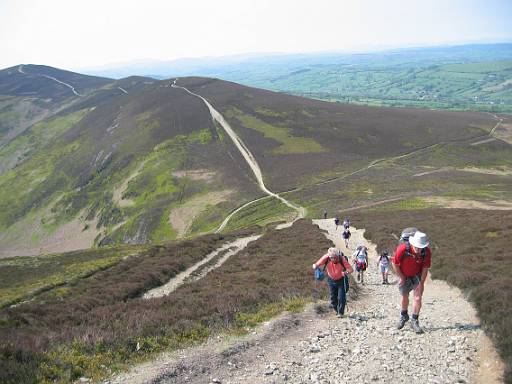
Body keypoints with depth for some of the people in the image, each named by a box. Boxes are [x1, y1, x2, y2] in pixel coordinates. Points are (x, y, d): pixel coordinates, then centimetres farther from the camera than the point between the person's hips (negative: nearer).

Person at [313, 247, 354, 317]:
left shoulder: (342, 259, -31)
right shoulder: (326, 257, -26)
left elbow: (351, 269, -32)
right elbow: (316, 265, -24)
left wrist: (346, 272, -53)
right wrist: (315, 266, -49)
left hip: (341, 280, -2)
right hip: (331, 280, 2)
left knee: (341, 298, -8)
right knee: (333, 298, 9)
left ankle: (341, 313, 11)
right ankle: (337, 311, 34)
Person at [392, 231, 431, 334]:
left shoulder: (426, 251, -25)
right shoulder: (403, 248, -33)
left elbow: (425, 268, -13)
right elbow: (395, 263, -19)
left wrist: (421, 283, -13)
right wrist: (401, 278, -11)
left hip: (417, 275, 0)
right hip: (404, 276, 0)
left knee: (418, 297, -13)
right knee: (405, 297, 16)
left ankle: (415, 321, 0)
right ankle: (404, 316, 41)